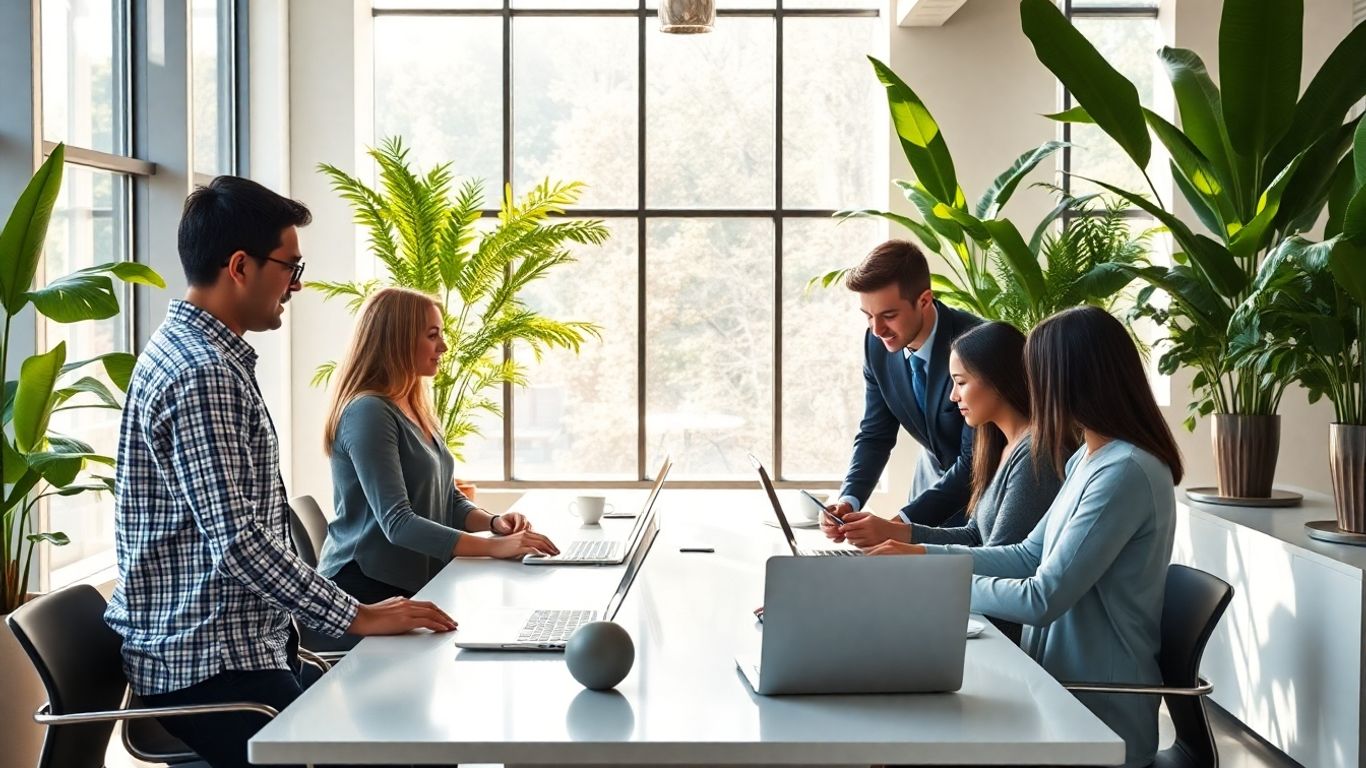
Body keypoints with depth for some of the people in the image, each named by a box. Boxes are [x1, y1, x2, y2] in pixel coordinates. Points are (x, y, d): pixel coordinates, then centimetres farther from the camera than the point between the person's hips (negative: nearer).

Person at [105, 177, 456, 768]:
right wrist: (359, 617, -20)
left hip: (241, 646, 10)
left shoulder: (192, 352, 13)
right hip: (209, 669, -10)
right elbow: (237, 541, -25)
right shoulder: (201, 375, -19)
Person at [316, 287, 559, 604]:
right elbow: (398, 524, -22)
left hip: (419, 581, 9)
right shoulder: (368, 412, -15)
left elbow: (449, 500, 19)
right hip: (369, 586, -8)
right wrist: (493, 547, -26)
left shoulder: (415, 409, 15)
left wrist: (493, 522, -2)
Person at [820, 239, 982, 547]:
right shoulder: (877, 344, -10)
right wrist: (849, 501, -20)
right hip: (933, 483, 5)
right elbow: (875, 435, -1)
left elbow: (975, 461, -28)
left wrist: (898, 527, -35)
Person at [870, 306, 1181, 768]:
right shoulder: (1089, 459, 9)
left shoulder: (1125, 473, -23)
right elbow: (1030, 557, 14)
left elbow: (1043, 598, -23)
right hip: (1063, 686, 8)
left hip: (1098, 719, -8)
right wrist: (925, 554, 8)